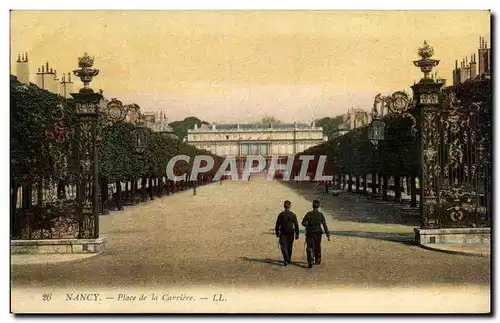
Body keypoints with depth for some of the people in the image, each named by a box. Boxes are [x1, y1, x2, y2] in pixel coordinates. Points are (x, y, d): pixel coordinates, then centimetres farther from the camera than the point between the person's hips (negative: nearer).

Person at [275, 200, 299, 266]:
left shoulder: (281, 215, -9)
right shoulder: (293, 215, -6)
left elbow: (277, 225, -5)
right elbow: (296, 225, -4)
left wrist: (277, 233, 8)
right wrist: (297, 234, 2)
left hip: (283, 233, -2)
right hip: (291, 233, 2)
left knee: (283, 247, 2)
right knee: (289, 247, 17)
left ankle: (286, 260, -15)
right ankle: (289, 259, 30)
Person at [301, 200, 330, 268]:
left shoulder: (308, 214, -7)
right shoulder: (321, 215, -5)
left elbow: (303, 223, -5)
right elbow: (325, 225, -6)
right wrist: (328, 235, -4)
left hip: (310, 233, -2)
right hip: (318, 233, 2)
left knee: (309, 248, 0)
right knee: (317, 247, 20)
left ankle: (310, 262, -17)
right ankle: (317, 261, 35)